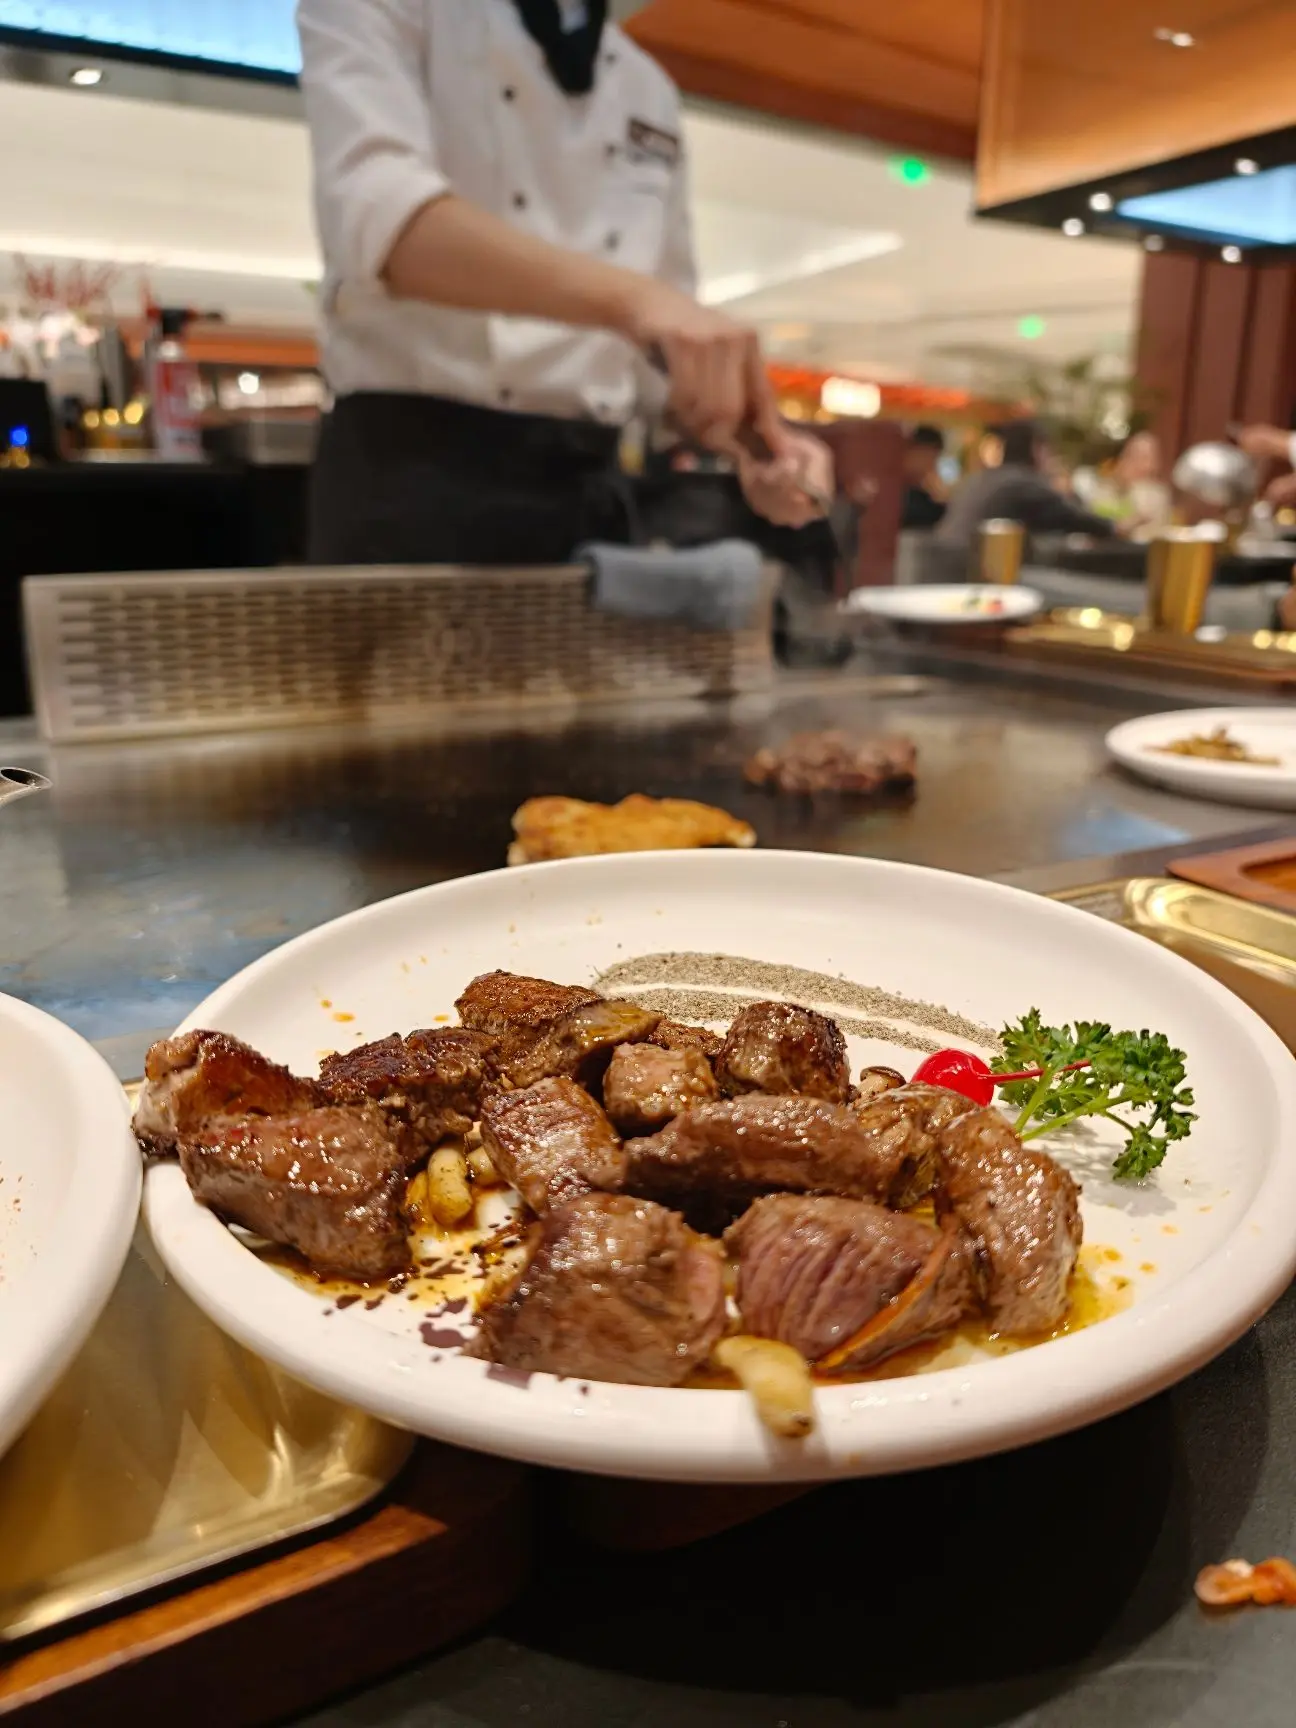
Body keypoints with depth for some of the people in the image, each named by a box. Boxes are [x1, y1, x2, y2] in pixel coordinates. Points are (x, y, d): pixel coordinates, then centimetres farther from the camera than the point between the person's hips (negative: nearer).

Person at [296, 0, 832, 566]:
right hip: (415, 463, -5)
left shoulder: (649, 91, 18)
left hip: (601, 483, 5)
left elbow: (673, 336, 17)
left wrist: (750, 448, -4)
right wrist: (628, 298, -32)